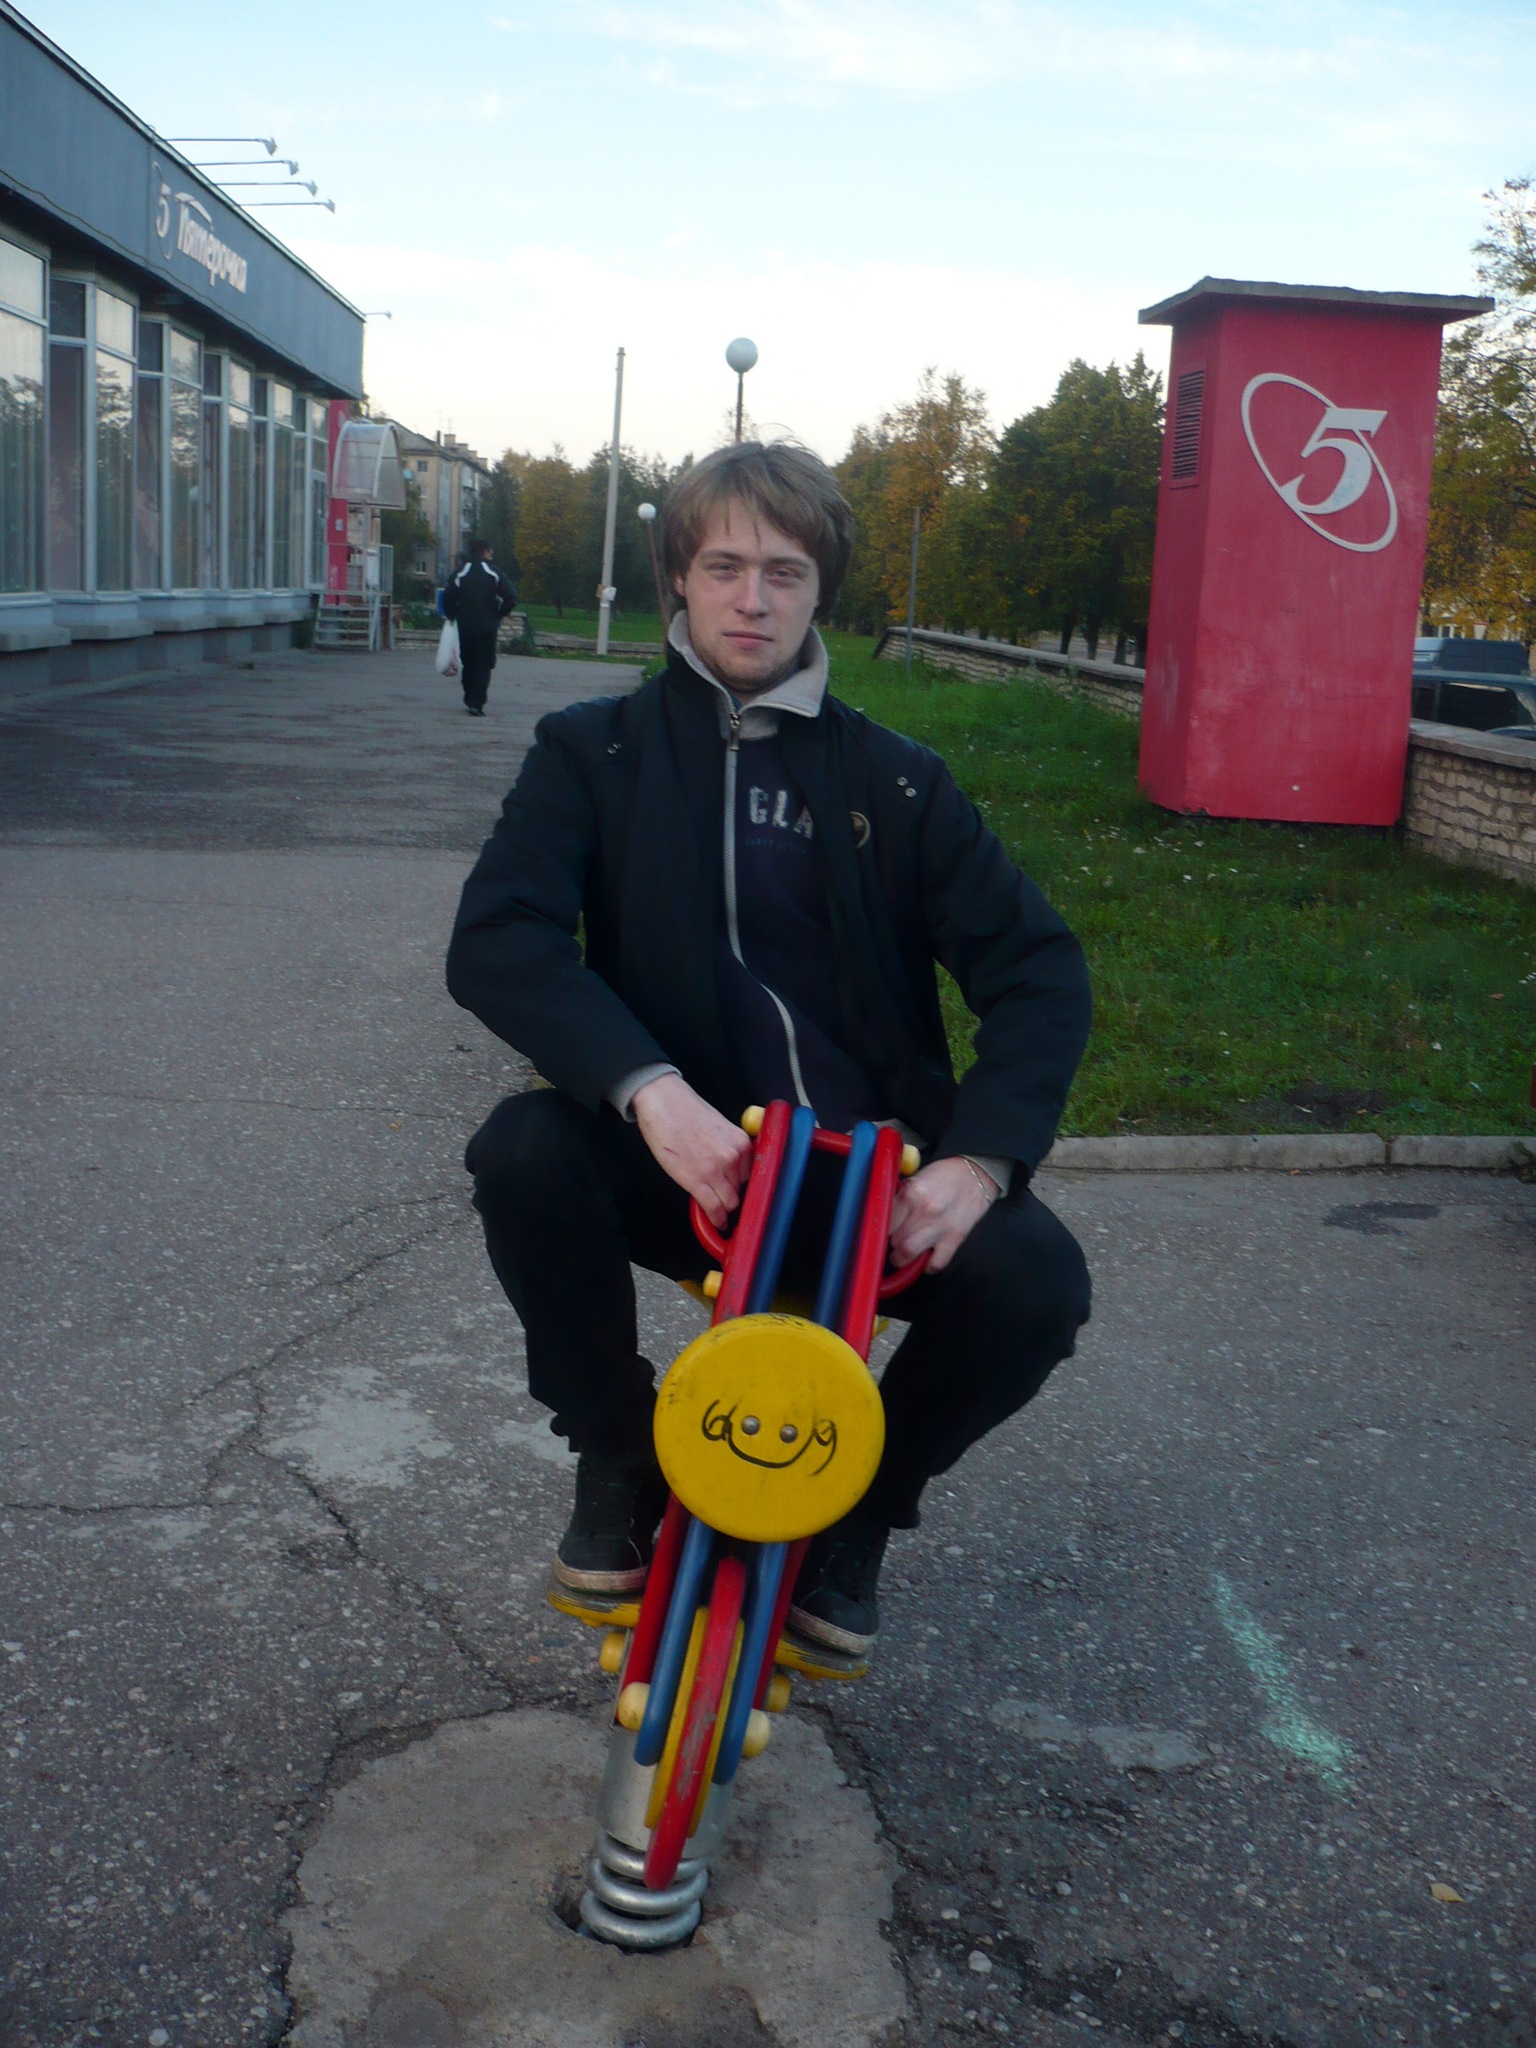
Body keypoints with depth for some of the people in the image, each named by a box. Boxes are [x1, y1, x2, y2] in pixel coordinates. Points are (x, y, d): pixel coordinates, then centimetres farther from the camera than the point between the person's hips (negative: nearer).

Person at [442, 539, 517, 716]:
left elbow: (448, 598, -7)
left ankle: (469, 700, 24)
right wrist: (499, 614, 3)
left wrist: (453, 615, 10)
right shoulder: (493, 573, -5)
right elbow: (511, 597, -12)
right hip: (487, 627, -2)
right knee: (483, 665, 0)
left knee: (467, 664, 17)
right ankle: (477, 703, -10)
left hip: (465, 627, 2)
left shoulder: (461, 574, -1)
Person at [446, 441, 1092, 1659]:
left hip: (867, 1168, 1)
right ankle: (620, 1459, -1)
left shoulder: (896, 783, 7)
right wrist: (648, 1090, -30)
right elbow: (495, 941, -12)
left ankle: (859, 1506, 7)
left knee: (1035, 1278, -25)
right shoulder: (596, 752, 4)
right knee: (524, 1151, -30)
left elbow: (1039, 969, 0)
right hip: (680, 1151, -1)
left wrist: (980, 1155, -19)